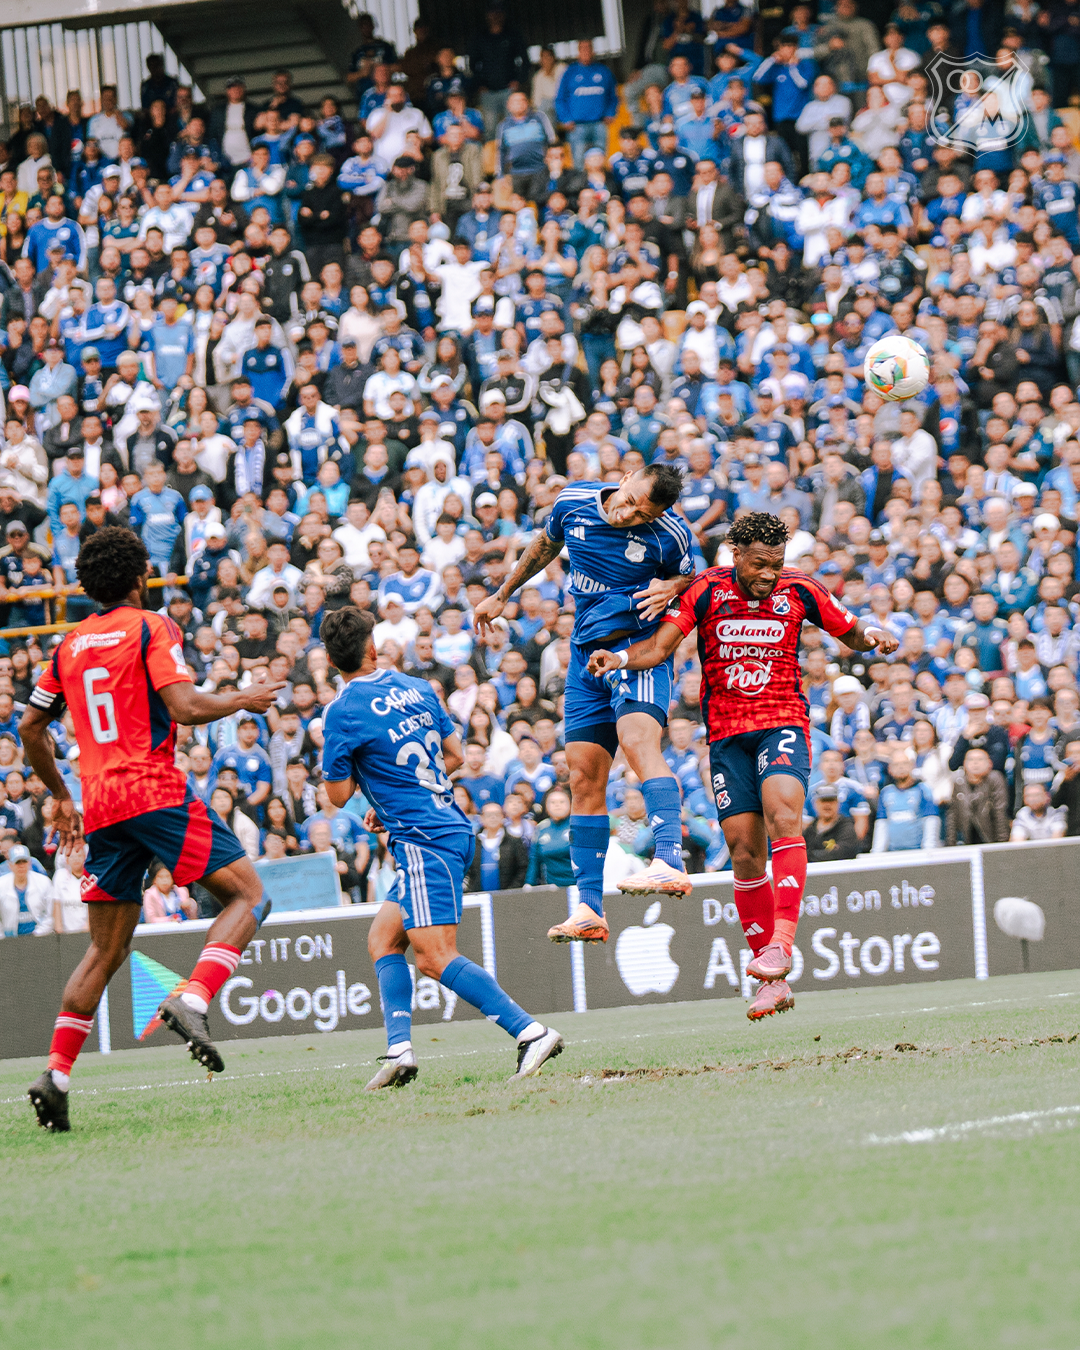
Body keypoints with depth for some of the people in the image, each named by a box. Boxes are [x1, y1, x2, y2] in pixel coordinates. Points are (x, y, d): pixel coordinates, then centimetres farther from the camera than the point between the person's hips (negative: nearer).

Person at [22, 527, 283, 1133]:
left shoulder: (71, 644, 17)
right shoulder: (152, 628, -2)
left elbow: (30, 728, 21)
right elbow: (185, 707, -14)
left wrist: (61, 798, 32)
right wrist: (244, 699, 3)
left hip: (100, 804, 6)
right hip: (156, 792, -6)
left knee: (107, 950, 13)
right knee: (248, 894, 0)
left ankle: (57, 1074, 3)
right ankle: (192, 1001, -23)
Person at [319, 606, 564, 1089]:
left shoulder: (343, 712, -9)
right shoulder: (416, 688, 12)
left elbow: (338, 795, -4)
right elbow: (454, 755, 20)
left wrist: (352, 769, 18)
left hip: (425, 842, -9)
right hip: (453, 827, 9)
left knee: (435, 958, -15)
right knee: (382, 938, 14)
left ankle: (531, 1032, -25)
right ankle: (400, 1049, 2)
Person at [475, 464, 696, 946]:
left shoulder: (670, 534, -11)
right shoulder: (573, 502, -1)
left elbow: (688, 578, 8)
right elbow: (546, 543, 20)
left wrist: (670, 589, -16)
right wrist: (502, 595, 29)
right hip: (587, 653, 5)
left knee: (637, 741, -31)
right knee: (583, 776, 1)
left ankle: (670, 862, -44)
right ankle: (589, 910, 3)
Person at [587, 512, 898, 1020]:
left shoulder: (800, 591, -2)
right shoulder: (705, 591, -3)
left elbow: (849, 632, 11)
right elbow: (660, 646, -8)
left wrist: (871, 635, -12)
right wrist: (618, 658, -28)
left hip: (783, 723, -1)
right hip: (726, 734, 1)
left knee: (783, 813, -29)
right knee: (745, 853, -1)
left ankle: (781, 941, -35)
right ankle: (774, 981, 7)